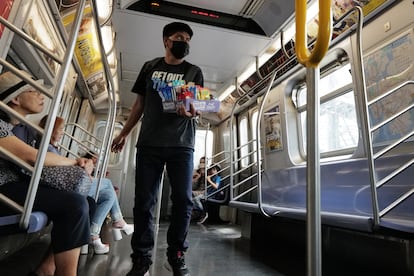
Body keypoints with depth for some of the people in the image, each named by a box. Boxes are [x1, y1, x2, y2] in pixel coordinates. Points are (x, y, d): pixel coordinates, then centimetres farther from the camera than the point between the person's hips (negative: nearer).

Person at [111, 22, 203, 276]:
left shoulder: (194, 72, 12)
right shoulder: (150, 67, 16)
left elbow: (198, 104, 2)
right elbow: (140, 104, 19)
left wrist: (191, 112, -23)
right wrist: (124, 133, 16)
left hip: (182, 145, -1)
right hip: (149, 143, 2)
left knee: (183, 200, -2)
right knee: (144, 202, 2)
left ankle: (176, 255, 16)